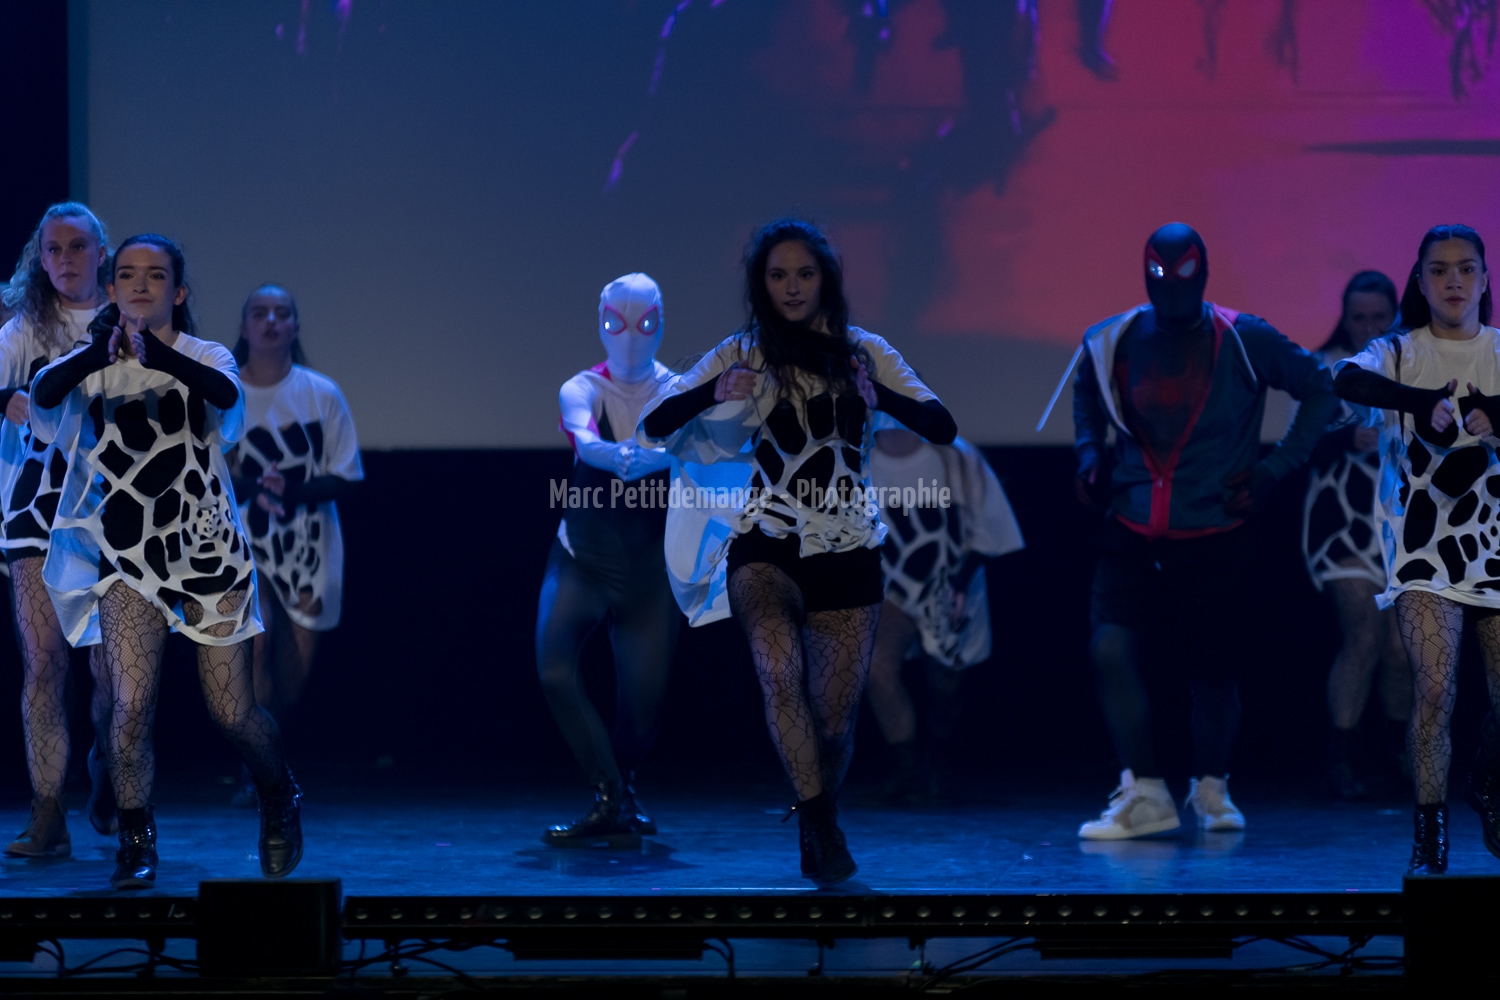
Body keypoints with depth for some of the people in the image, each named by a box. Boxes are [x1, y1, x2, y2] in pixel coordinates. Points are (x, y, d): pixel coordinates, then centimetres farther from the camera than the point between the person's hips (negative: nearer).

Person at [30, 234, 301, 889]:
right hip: (128, 557, 0)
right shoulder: (94, 365, 1)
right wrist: (97, 353, -41)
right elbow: (44, 392, -22)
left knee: (232, 713, 3)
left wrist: (159, 356, -43)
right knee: (131, 704, -14)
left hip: (208, 550, 0)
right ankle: (135, 844, 0)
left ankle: (280, 801, 32)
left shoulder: (205, 358, 0)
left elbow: (226, 394, -25)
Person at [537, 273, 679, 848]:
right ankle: (611, 802, -15)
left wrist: (651, 456, -49)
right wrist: (611, 453, -51)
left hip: (649, 568, 0)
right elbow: (584, 437, -27)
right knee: (554, 669, -25)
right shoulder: (583, 389, -5)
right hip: (582, 558, 0)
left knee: (643, 705, 0)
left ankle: (621, 786, 34)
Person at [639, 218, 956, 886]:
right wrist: (713, 395, -19)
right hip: (765, 546, -2)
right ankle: (824, 829, -27)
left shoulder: (863, 353, 6)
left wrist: (880, 397, -18)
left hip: (846, 551, 2)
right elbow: (654, 425, 0)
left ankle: (815, 832, 28)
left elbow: (942, 427, 0)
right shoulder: (743, 354, 4)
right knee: (779, 669, -29)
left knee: (836, 713, 3)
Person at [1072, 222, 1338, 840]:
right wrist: (1088, 454, 9)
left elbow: (1319, 391, 4)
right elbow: (1086, 396, 26)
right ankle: (1144, 796, -7)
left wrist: (1276, 467, -3)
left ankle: (1211, 789, 31)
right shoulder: (1112, 343, 3)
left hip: (1218, 538, -2)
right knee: (1110, 647, -16)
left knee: (1214, 670, 7)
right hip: (1134, 535, 2)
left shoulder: (1243, 341, -6)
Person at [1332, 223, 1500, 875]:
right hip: (1423, 545, -2)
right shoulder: (1400, 353, 3)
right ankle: (1429, 839, -9)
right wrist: (1425, 402, -33)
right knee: (1436, 687, -18)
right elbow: (1348, 379, -20)